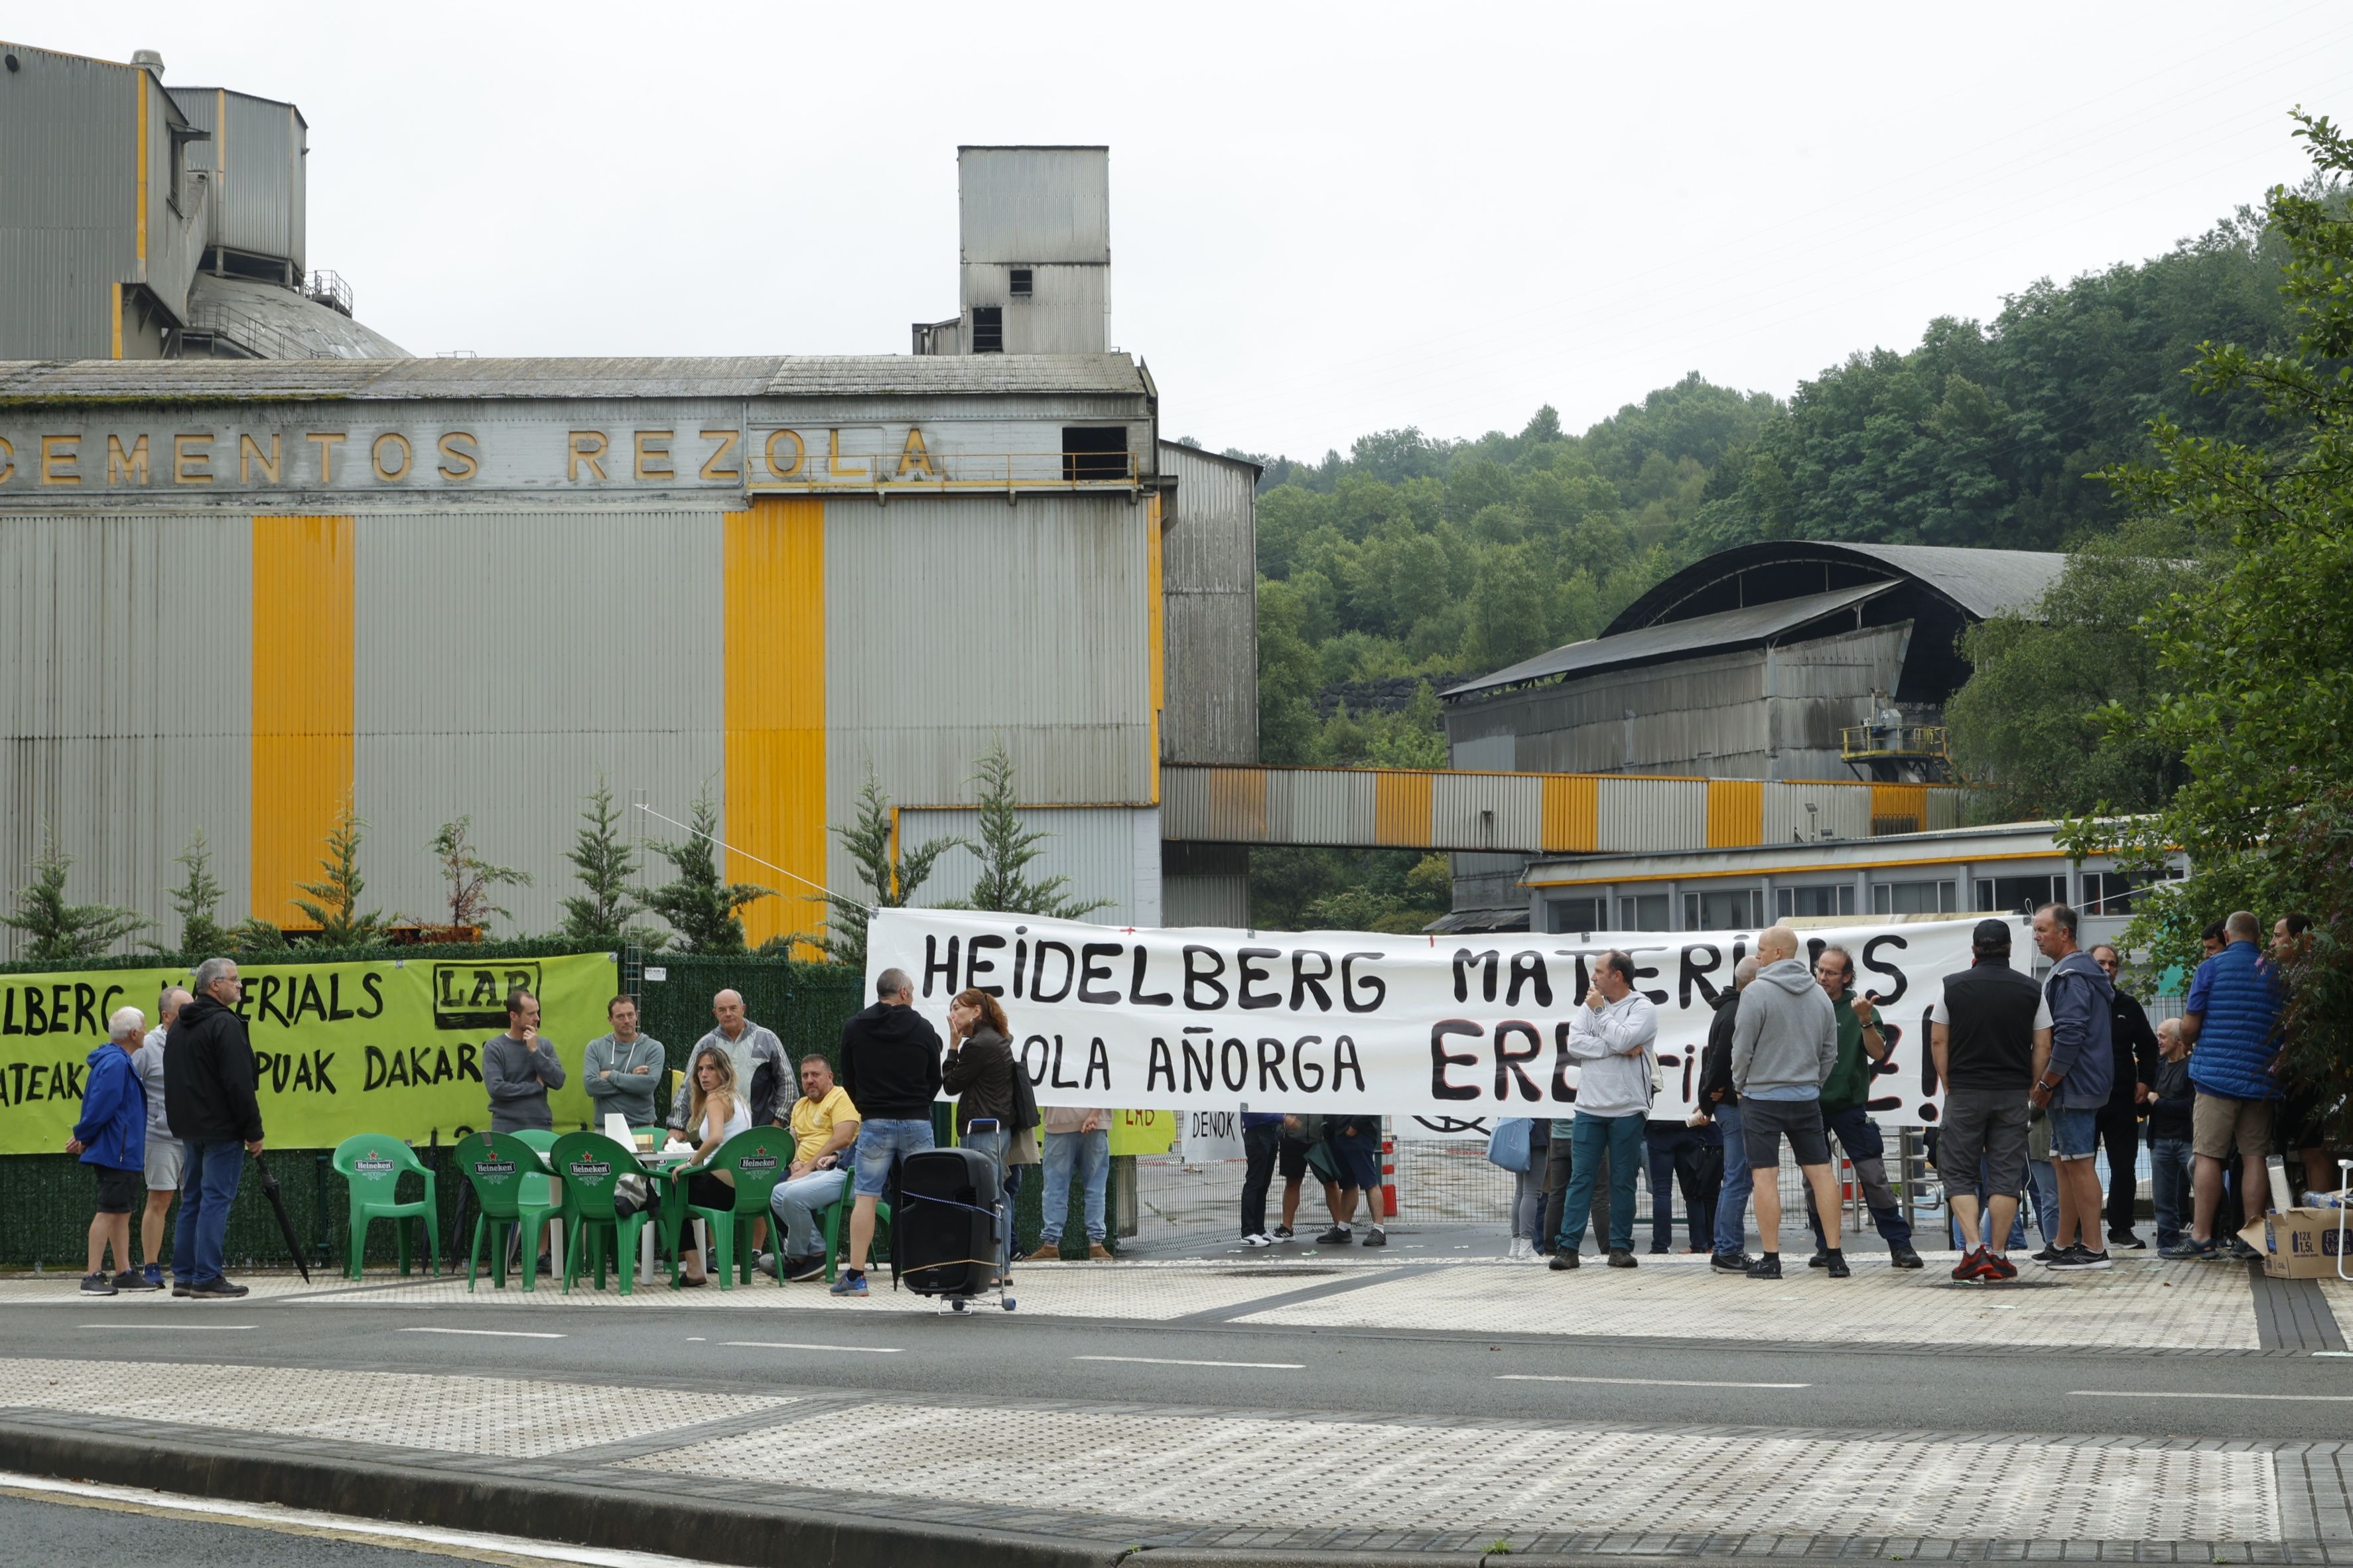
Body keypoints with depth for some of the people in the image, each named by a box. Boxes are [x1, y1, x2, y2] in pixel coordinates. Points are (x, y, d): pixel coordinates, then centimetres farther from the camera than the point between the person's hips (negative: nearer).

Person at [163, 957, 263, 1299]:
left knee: (192, 1200, 13)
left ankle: (184, 1276, 15)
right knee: (216, 1200, -6)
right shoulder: (225, 1024, -14)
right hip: (221, 1129, -9)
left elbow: (174, 1082, 20)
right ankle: (206, 1278, -7)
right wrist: (253, 1132, -13)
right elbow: (239, 1083, -18)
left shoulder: (179, 1026, 15)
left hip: (190, 1129, 9)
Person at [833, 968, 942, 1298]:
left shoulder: (854, 1028, 2)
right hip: (917, 1123, 0)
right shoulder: (923, 1029, 1)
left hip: (875, 1123, 0)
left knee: (865, 1197, 0)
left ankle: (856, 1276, -5)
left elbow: (848, 1081, 10)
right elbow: (935, 1080, 9)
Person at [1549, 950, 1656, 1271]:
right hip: (1589, 1108, 3)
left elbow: (1622, 1039, -19)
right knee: (1580, 1178, 0)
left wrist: (1600, 1011, -5)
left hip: (1627, 1110, -3)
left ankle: (1620, 1247, 10)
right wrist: (1621, 1050, -11)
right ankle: (1568, 1246, -1)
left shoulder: (1643, 1009, -1)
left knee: (1623, 1181, 3)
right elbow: (1575, 1044, -4)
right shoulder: (1589, 1006, 11)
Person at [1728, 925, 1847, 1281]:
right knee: (1820, 1171, 6)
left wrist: (1740, 1085, 6)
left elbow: (1742, 1048, -9)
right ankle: (1835, 1255, 4)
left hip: (1762, 1097, -5)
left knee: (1765, 1176, -2)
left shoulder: (1757, 992, -11)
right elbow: (1830, 1051, 11)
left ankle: (1770, 1258, -3)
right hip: (1807, 1098, 5)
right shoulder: (1819, 995, 7)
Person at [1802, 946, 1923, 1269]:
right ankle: (1825, 1247, 16)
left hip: (1849, 1105, -2)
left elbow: (1878, 1054, -10)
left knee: (1874, 1177, -5)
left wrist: (1866, 1020, -23)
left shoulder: (1858, 1007, -1)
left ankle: (1900, 1246, -2)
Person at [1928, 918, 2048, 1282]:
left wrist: (1948, 1086, 8)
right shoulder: (2031, 990, 2)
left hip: (1964, 1092, -1)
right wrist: (2033, 1089, 10)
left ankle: (1973, 1248, -11)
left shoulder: (1953, 987, -1)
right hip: (2013, 1094, 1)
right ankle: (1998, 1255, 0)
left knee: (1959, 1173, 5)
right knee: (2005, 1175, 4)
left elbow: (1938, 1041, -1)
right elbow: (2042, 1047, 1)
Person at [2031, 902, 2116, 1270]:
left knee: (2079, 1164, -8)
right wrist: (2044, 1084, 20)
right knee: (2066, 1164, 15)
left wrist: (2046, 1084, -15)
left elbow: (2069, 1037, -23)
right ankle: (2065, 1244, 21)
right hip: (2075, 1088, 11)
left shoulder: (2071, 977, -16)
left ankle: (2093, 1249, -7)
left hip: (2073, 1087, -11)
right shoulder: (2083, 971, 18)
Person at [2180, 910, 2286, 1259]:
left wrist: (2191, 1046, 17)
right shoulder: (2275, 971, 6)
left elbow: (2189, 1027, -5)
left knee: (2209, 1155, -2)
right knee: (2255, 1157, 5)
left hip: (2216, 1072, -3)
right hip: (2262, 1080, 3)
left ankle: (2202, 1235, -4)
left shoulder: (2212, 967, -4)